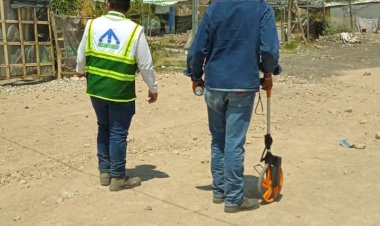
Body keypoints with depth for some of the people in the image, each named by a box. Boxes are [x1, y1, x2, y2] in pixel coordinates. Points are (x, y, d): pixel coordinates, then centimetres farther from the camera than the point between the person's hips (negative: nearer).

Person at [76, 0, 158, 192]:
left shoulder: (92, 24, 0)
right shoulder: (135, 30, -10)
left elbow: (82, 54, 11)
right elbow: (146, 65, -5)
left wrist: (80, 70, 33)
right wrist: (153, 88, 9)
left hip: (96, 89, 4)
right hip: (121, 92, -4)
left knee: (103, 129, 20)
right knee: (118, 134, 6)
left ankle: (104, 172, 28)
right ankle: (118, 178, 16)